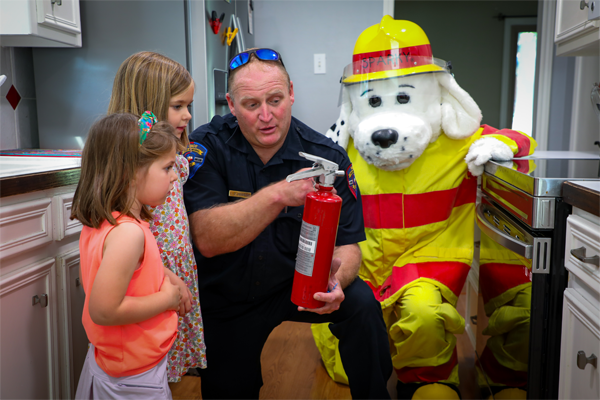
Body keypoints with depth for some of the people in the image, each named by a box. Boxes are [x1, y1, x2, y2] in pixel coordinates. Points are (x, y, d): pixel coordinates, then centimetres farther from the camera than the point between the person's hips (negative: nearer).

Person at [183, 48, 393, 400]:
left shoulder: (327, 156, -16)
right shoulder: (208, 147, -20)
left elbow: (347, 243, -13)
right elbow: (207, 240, -31)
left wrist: (336, 278, -37)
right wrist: (277, 195, -45)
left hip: (296, 281, 0)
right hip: (226, 297, 0)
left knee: (362, 305, -24)